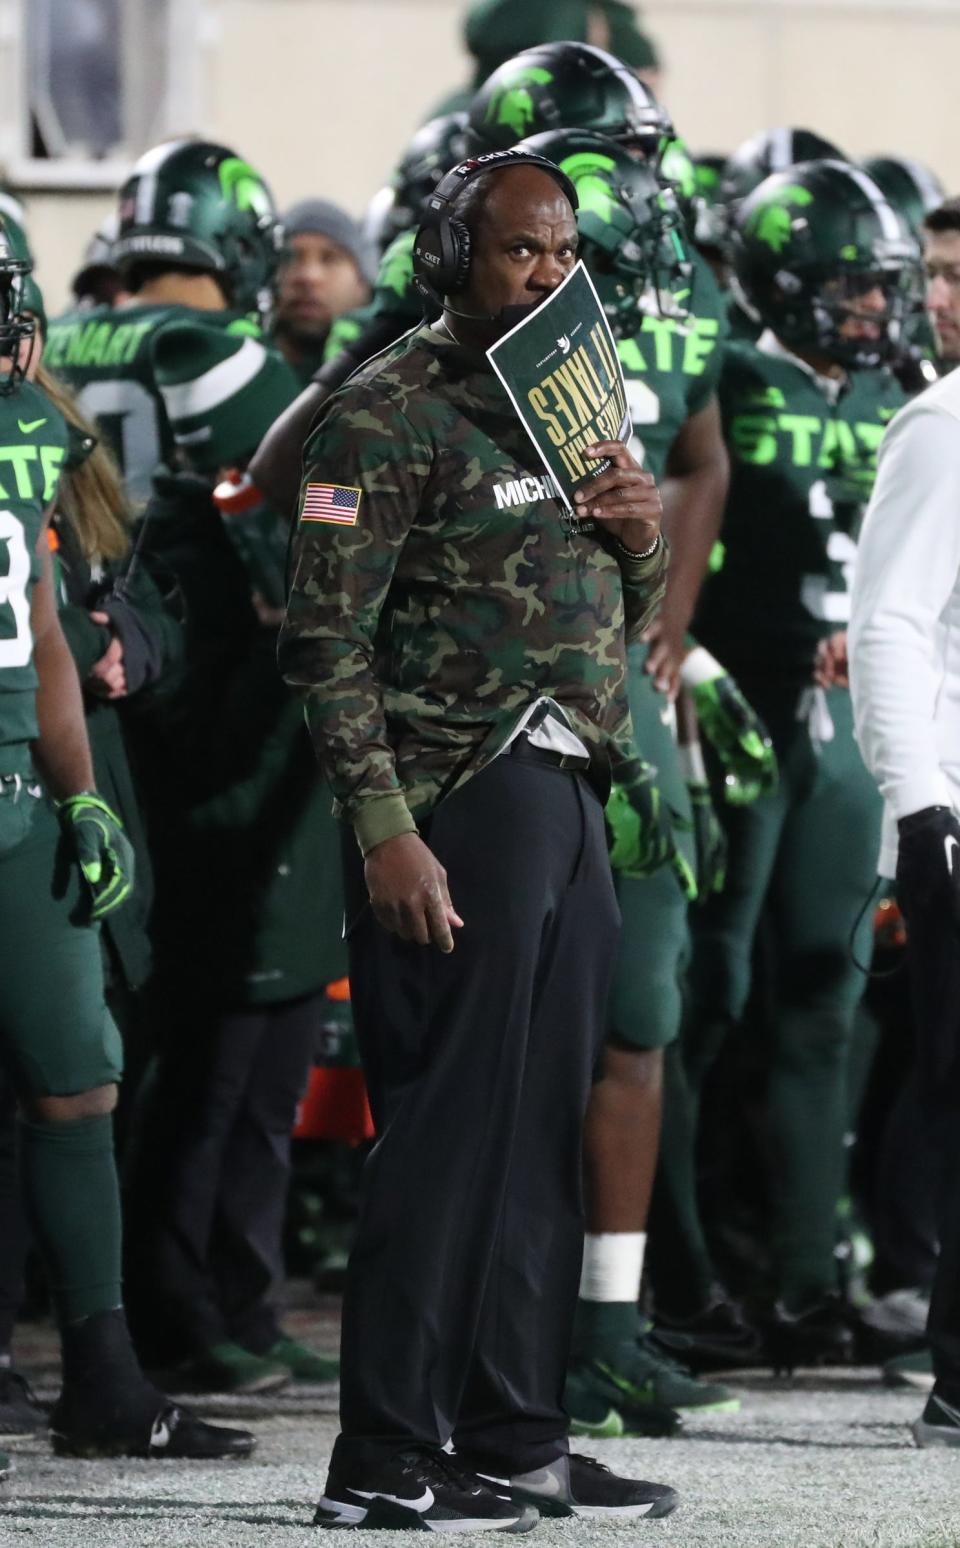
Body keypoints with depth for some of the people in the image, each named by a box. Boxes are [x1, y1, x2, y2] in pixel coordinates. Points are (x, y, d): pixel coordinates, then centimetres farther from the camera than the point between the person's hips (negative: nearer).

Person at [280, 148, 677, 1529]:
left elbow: (626, 620, 25)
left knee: (547, 1127, 9)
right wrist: (384, 832, -19)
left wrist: (641, 535, 2)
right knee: (449, 1123, -9)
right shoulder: (393, 414, -8)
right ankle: (384, 1460, -6)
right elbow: (328, 640, -13)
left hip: (566, 794, 8)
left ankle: (517, 1439, 15)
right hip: (455, 796, -8)